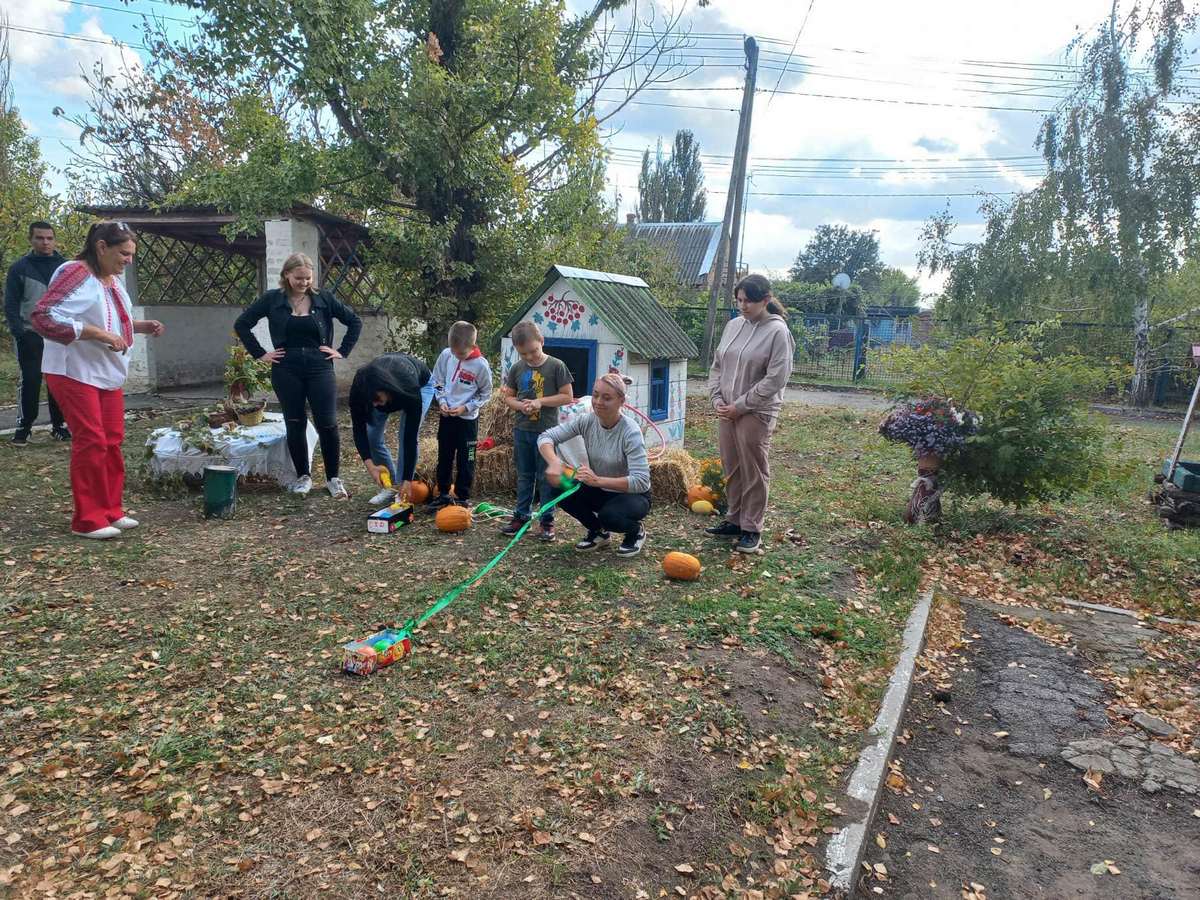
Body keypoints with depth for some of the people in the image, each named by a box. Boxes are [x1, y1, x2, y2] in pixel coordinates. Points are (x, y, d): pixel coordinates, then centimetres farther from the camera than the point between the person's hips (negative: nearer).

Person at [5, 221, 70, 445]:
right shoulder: (20, 268, 1)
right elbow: (11, 305, 0)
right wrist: (19, 332, -11)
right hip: (30, 335, -2)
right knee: (29, 380, -3)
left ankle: (59, 425, 13)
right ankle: (23, 426, 6)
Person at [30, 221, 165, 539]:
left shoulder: (113, 279, 12)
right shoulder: (75, 273, -16)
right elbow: (43, 317, -25)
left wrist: (140, 326, 6)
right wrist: (98, 333, -27)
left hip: (108, 374, 9)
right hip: (75, 373, -9)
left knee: (112, 441, 10)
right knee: (91, 442, -7)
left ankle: (110, 511, 20)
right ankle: (87, 519, 3)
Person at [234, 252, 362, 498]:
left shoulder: (324, 299, 2)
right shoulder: (272, 299, 1)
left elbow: (355, 321, 9)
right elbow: (241, 324, 7)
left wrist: (343, 351, 3)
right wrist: (260, 354, 1)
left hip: (320, 368, 0)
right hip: (286, 370, 1)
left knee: (328, 424, -4)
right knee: (295, 425, 6)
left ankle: (333, 478, 10)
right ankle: (303, 476, 21)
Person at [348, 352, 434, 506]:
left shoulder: (409, 390, -45)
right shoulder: (359, 388, -37)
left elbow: (410, 437, -40)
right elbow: (359, 429, -27)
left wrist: (408, 480, -39)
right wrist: (370, 466, -37)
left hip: (421, 384, -3)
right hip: (385, 387, 3)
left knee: (405, 436, -20)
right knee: (372, 436, -8)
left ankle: (401, 490, -7)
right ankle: (390, 486, 8)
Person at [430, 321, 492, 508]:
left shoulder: (481, 365, -16)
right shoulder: (446, 355, -6)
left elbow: (485, 394, -5)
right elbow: (437, 381, 7)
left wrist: (466, 407, -15)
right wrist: (441, 401, -7)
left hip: (468, 418, -4)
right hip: (446, 416, 4)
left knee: (466, 461, 3)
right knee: (444, 457, 15)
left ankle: (462, 498, 15)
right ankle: (443, 493, 29)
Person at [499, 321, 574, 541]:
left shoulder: (556, 366, -7)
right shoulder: (517, 369, 5)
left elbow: (567, 397, -6)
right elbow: (507, 397, 11)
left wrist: (541, 402, -16)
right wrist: (520, 405, -10)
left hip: (546, 431, -4)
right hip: (522, 431, 4)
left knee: (546, 477, 3)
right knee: (524, 476, 14)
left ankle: (547, 521, 11)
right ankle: (521, 516, 24)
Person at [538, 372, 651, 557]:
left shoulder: (630, 432, -27)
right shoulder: (587, 421, -13)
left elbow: (641, 481, -34)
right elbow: (546, 437, -15)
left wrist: (598, 480, -45)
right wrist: (554, 462, -36)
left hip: (633, 496, -5)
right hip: (600, 492, 5)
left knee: (608, 515, -35)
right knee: (561, 491, -19)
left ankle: (636, 531, 2)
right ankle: (598, 531, 7)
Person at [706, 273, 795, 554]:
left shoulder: (778, 331, -11)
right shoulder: (733, 325, 9)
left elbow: (775, 379, -16)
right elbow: (717, 365, 15)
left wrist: (741, 406, -14)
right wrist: (717, 399, 2)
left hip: (757, 413, -6)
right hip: (728, 412, 6)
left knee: (754, 472, 2)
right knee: (731, 469, 14)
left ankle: (752, 529, 12)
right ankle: (734, 520, 27)